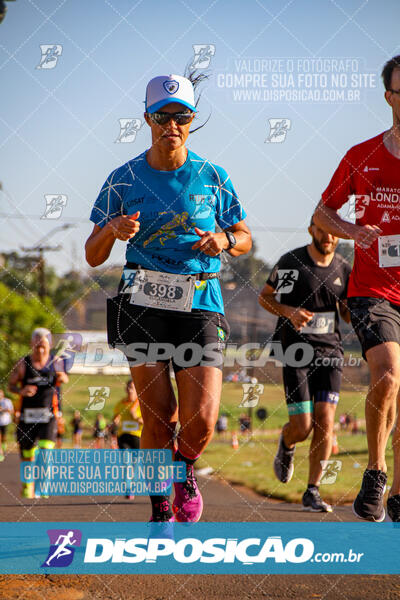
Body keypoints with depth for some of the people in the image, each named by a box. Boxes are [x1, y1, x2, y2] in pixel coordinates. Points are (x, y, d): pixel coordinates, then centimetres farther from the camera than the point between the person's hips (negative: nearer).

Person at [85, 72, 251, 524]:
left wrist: (225, 240, -8)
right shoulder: (124, 180, 4)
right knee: (158, 417, -4)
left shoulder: (212, 177, 6)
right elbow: (93, 257, 6)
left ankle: (185, 471, 25)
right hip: (144, 304, 0)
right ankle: (161, 508, 17)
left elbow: (244, 239, 16)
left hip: (200, 304, 0)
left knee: (201, 421, -10)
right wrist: (113, 230, -16)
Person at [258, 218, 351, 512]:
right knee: (302, 427, -8)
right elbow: (264, 296, 5)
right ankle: (287, 443, 31)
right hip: (296, 350, -3)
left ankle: (313, 491, 0)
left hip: (329, 350, 3)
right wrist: (289, 312, -14)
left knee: (325, 419, -10)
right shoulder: (291, 262, -5)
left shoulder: (344, 269, 6)